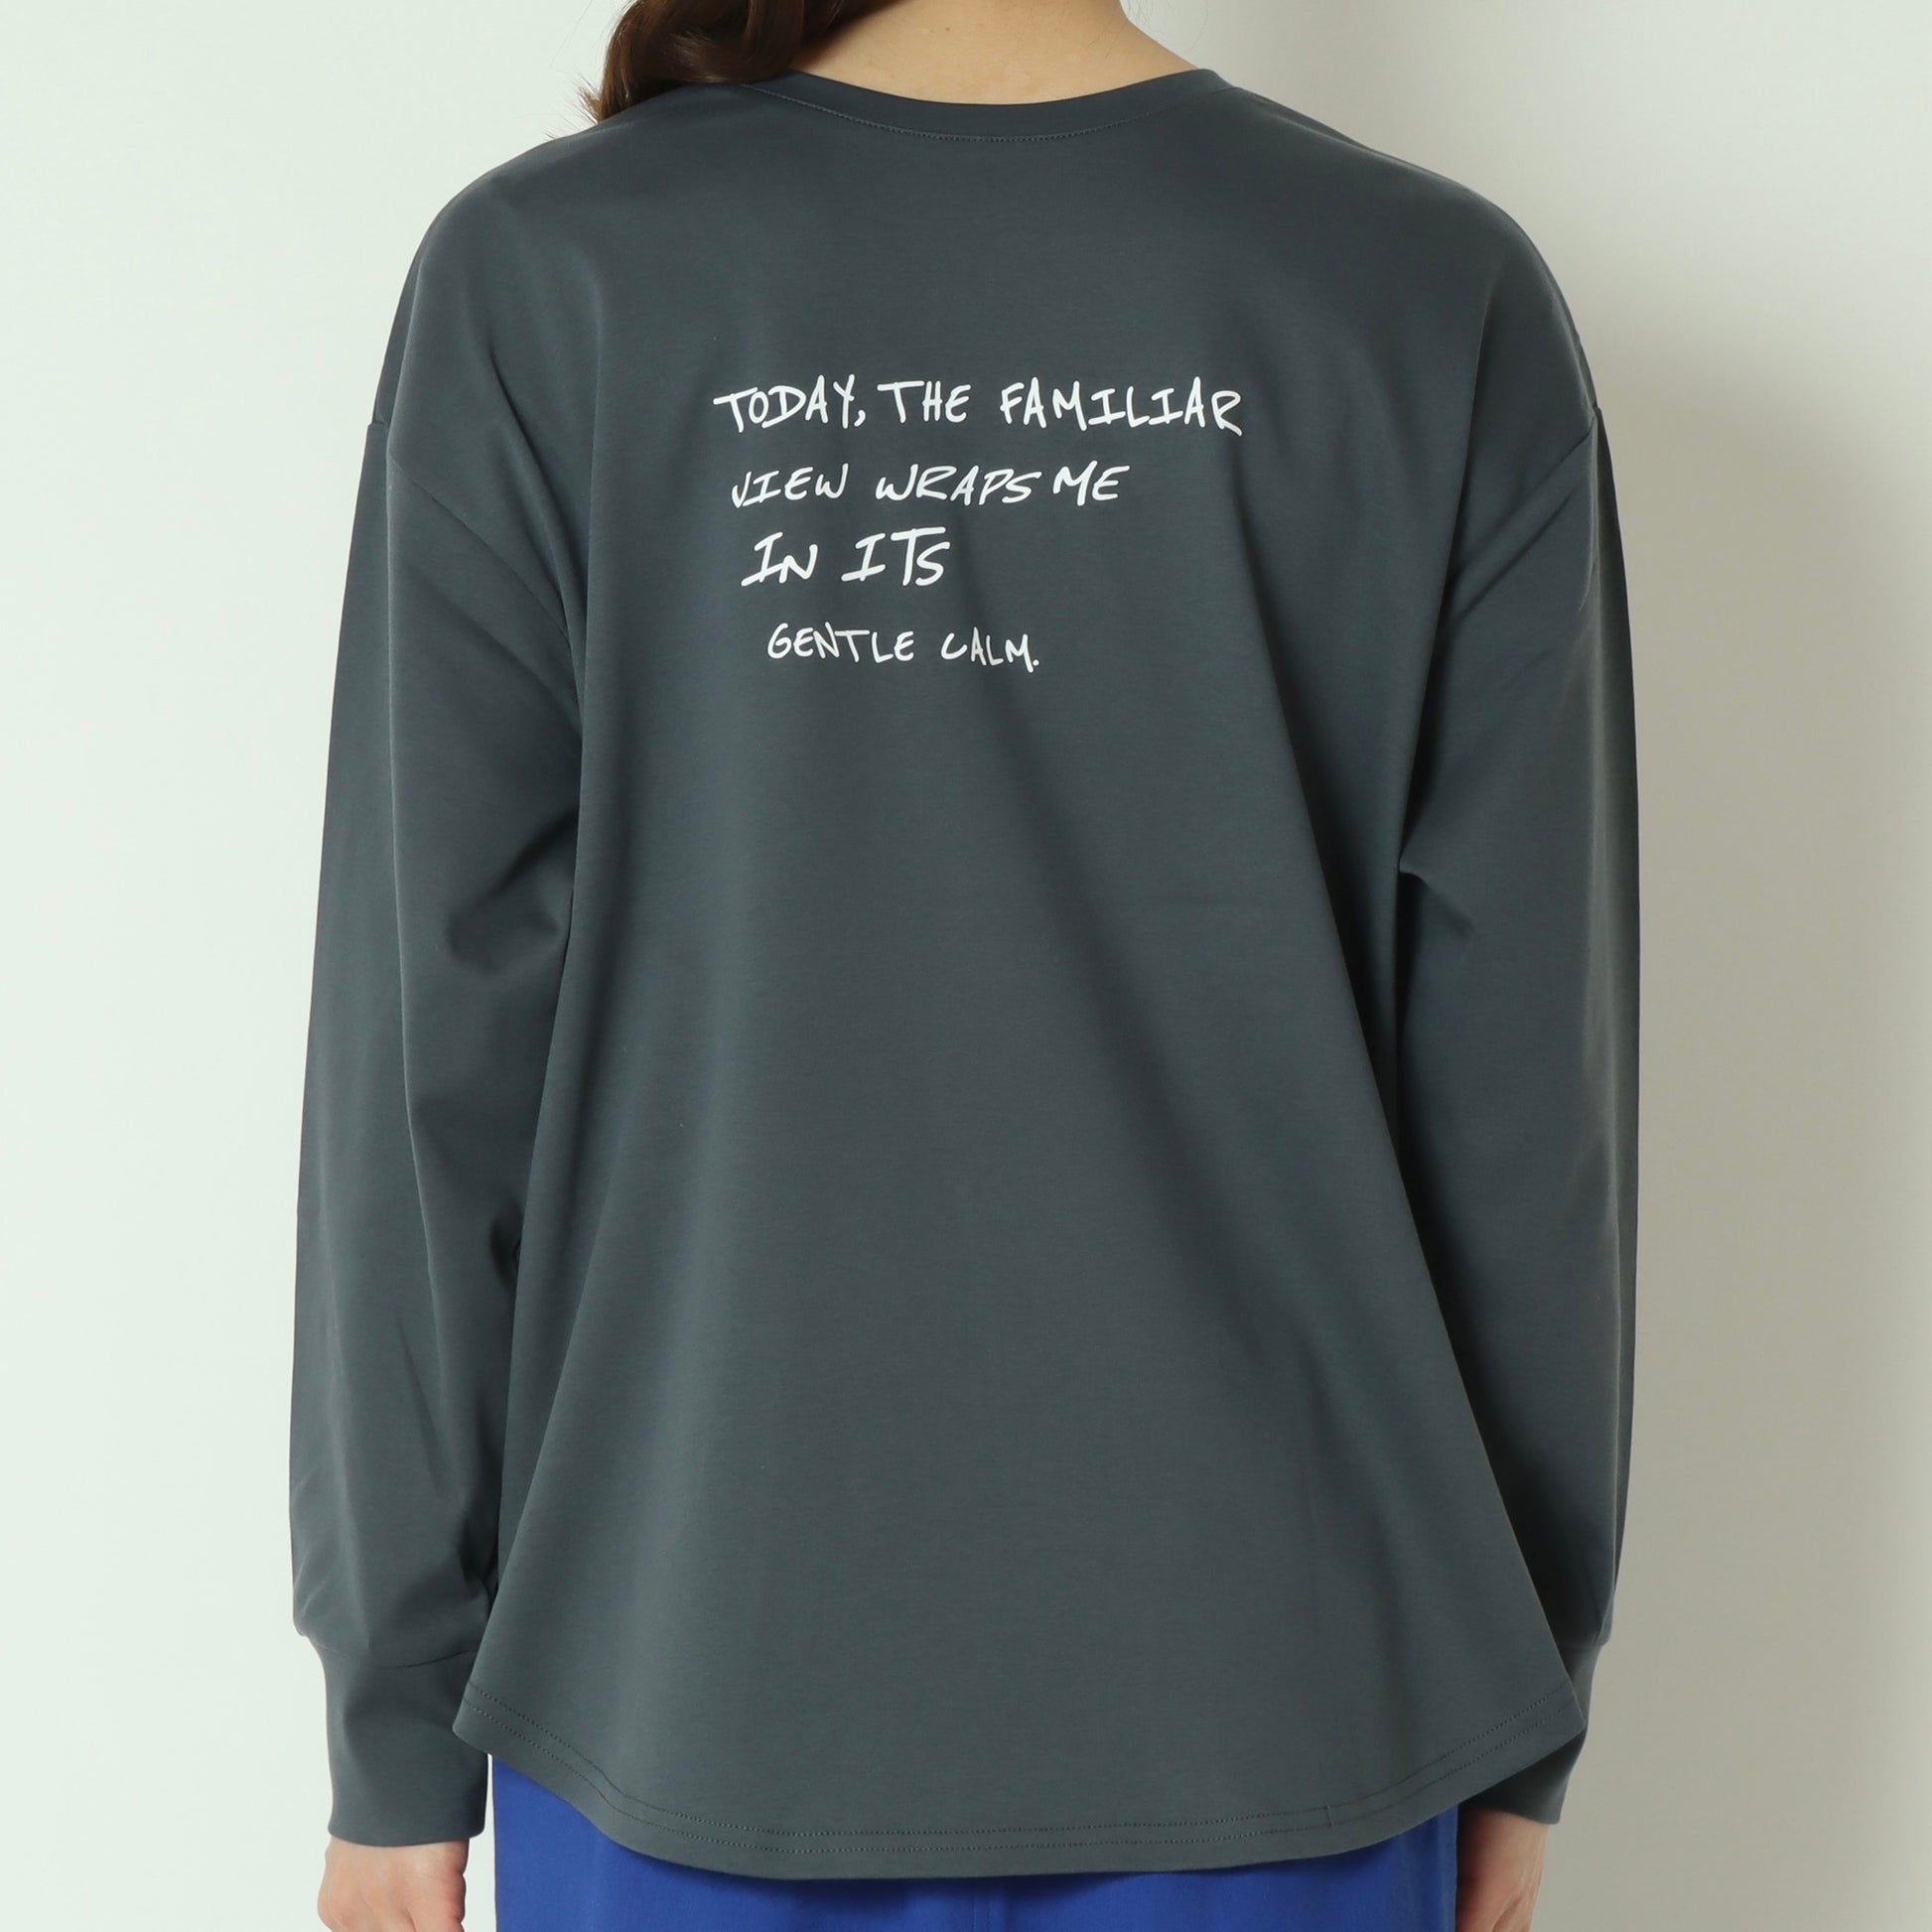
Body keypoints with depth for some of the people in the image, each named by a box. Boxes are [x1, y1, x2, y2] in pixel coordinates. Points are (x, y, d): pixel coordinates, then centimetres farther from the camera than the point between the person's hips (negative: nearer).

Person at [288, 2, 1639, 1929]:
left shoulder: (541, 282, -8)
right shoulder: (1452, 305, -6)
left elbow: (434, 1056, -8)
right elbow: (1516, 1080, -4)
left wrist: (397, 1721, 3)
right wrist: (1520, 1707, 8)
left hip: (697, 1683, 0)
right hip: (1255, 1689, 1)